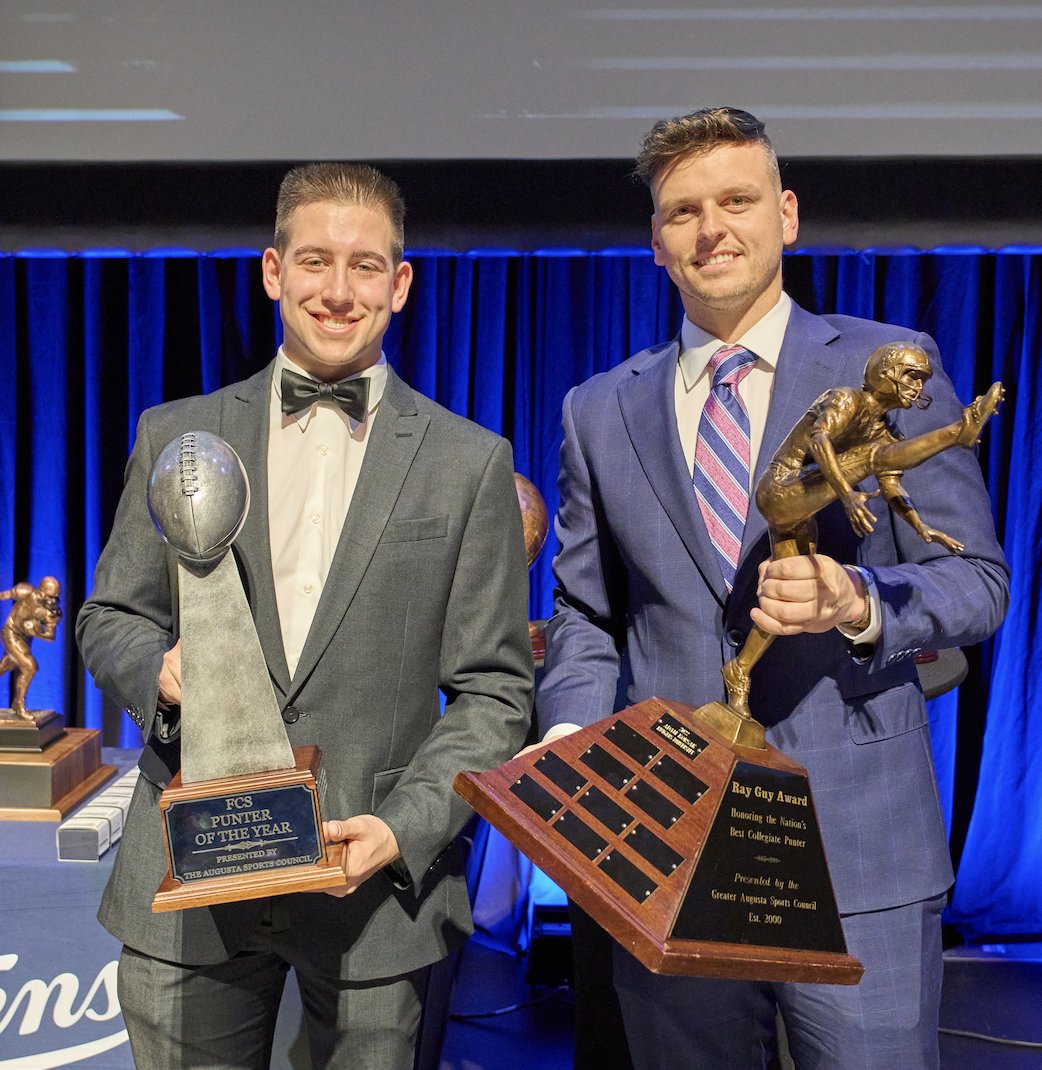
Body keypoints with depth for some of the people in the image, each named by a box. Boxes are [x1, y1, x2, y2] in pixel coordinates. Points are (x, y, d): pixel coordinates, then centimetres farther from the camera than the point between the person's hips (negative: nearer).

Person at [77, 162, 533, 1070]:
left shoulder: (470, 462, 0)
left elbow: (494, 689, 0)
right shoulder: (175, 436, 6)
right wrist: (158, 668, -11)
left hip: (378, 889, -1)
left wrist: (405, 831, -12)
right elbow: (109, 617, 12)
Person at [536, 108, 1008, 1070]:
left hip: (854, 847, -2)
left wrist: (859, 602, -19)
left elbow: (977, 579, 1)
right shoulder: (601, 412, 10)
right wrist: (572, 734, -5)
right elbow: (584, 613, 13)